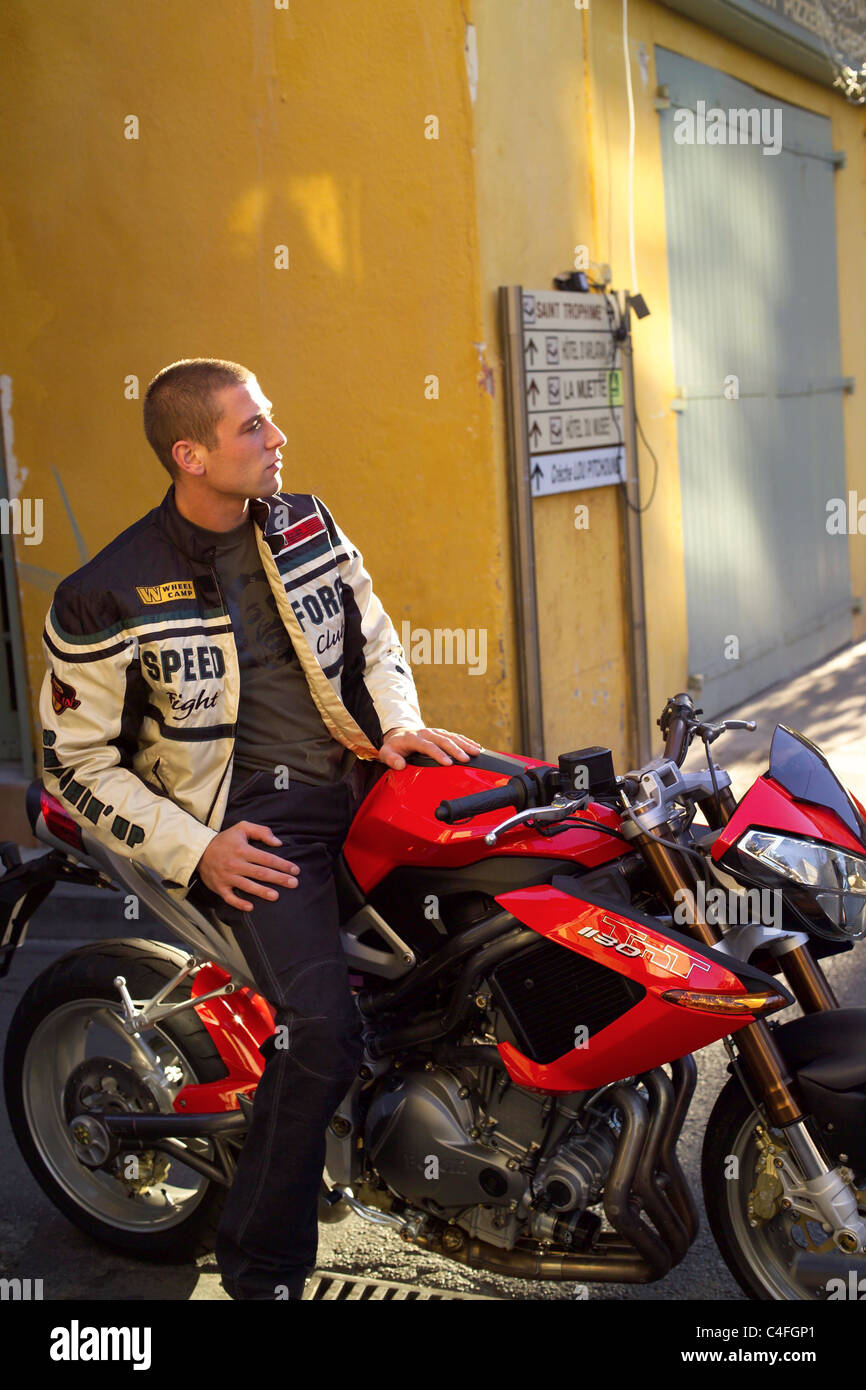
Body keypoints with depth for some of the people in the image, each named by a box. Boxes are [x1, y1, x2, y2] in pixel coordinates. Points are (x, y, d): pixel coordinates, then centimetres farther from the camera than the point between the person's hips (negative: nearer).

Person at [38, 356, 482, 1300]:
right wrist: (194, 850, -12)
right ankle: (258, 1268, -3)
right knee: (320, 1028, -24)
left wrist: (398, 725, 2)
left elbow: (373, 638, 21)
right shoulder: (107, 598, -9)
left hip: (359, 781, 7)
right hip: (249, 824, -6)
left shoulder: (307, 526, 7)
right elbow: (77, 760, -4)